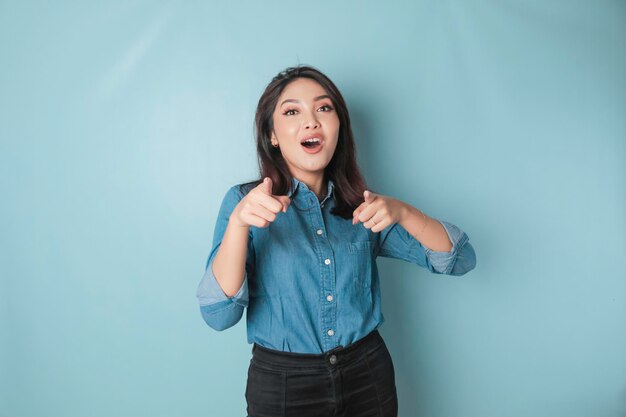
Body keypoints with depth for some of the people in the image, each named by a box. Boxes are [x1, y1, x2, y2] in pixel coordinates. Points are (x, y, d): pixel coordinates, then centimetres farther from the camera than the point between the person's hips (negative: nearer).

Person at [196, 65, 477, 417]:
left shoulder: (360, 204, 0)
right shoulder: (243, 200, -7)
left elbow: (461, 260, -3)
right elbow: (219, 316, -17)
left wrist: (402, 211, -20)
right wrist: (238, 222, -31)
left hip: (369, 378, 3)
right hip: (283, 386, -2)